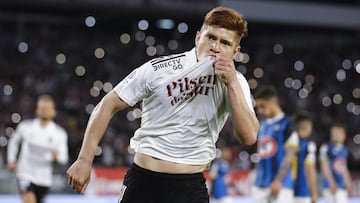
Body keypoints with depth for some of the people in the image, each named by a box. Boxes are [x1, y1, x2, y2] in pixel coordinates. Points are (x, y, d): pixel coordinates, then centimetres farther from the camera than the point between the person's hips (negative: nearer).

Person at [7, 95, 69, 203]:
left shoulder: (60, 133, -2)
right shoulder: (25, 126, -2)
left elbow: (64, 158, -6)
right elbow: (14, 141, 18)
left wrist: (57, 155, -28)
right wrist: (11, 160, 10)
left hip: (44, 178, 2)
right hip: (25, 173, -2)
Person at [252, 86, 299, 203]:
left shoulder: (287, 124, -6)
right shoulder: (262, 125, 16)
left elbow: (289, 156, -11)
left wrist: (278, 180, -18)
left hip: (281, 185, -7)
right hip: (260, 185, 7)